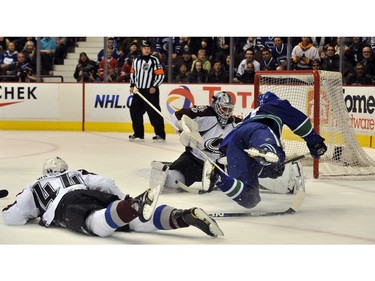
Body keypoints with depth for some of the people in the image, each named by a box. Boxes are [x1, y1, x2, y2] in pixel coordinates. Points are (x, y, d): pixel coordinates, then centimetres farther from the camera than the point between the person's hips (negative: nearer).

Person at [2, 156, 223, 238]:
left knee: (98, 224, -36)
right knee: (138, 221, -12)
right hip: (96, 196, 5)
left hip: (68, 205, -5)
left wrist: (33, 214, 48)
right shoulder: (77, 174, 42)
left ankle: (136, 206, -68)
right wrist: (125, 200, 35)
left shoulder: (35, 187, 34)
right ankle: (186, 216, -38)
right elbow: (106, 183, 26)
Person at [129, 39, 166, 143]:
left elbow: (161, 75, -8)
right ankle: (138, 134, 18)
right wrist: (132, 85, 10)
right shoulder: (136, 60, 11)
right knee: (135, 111, 7)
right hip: (139, 91, 6)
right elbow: (132, 73, 21)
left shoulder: (154, 60, -5)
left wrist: (154, 87, -15)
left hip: (151, 91, -6)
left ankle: (160, 135, -7)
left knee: (154, 113, -10)